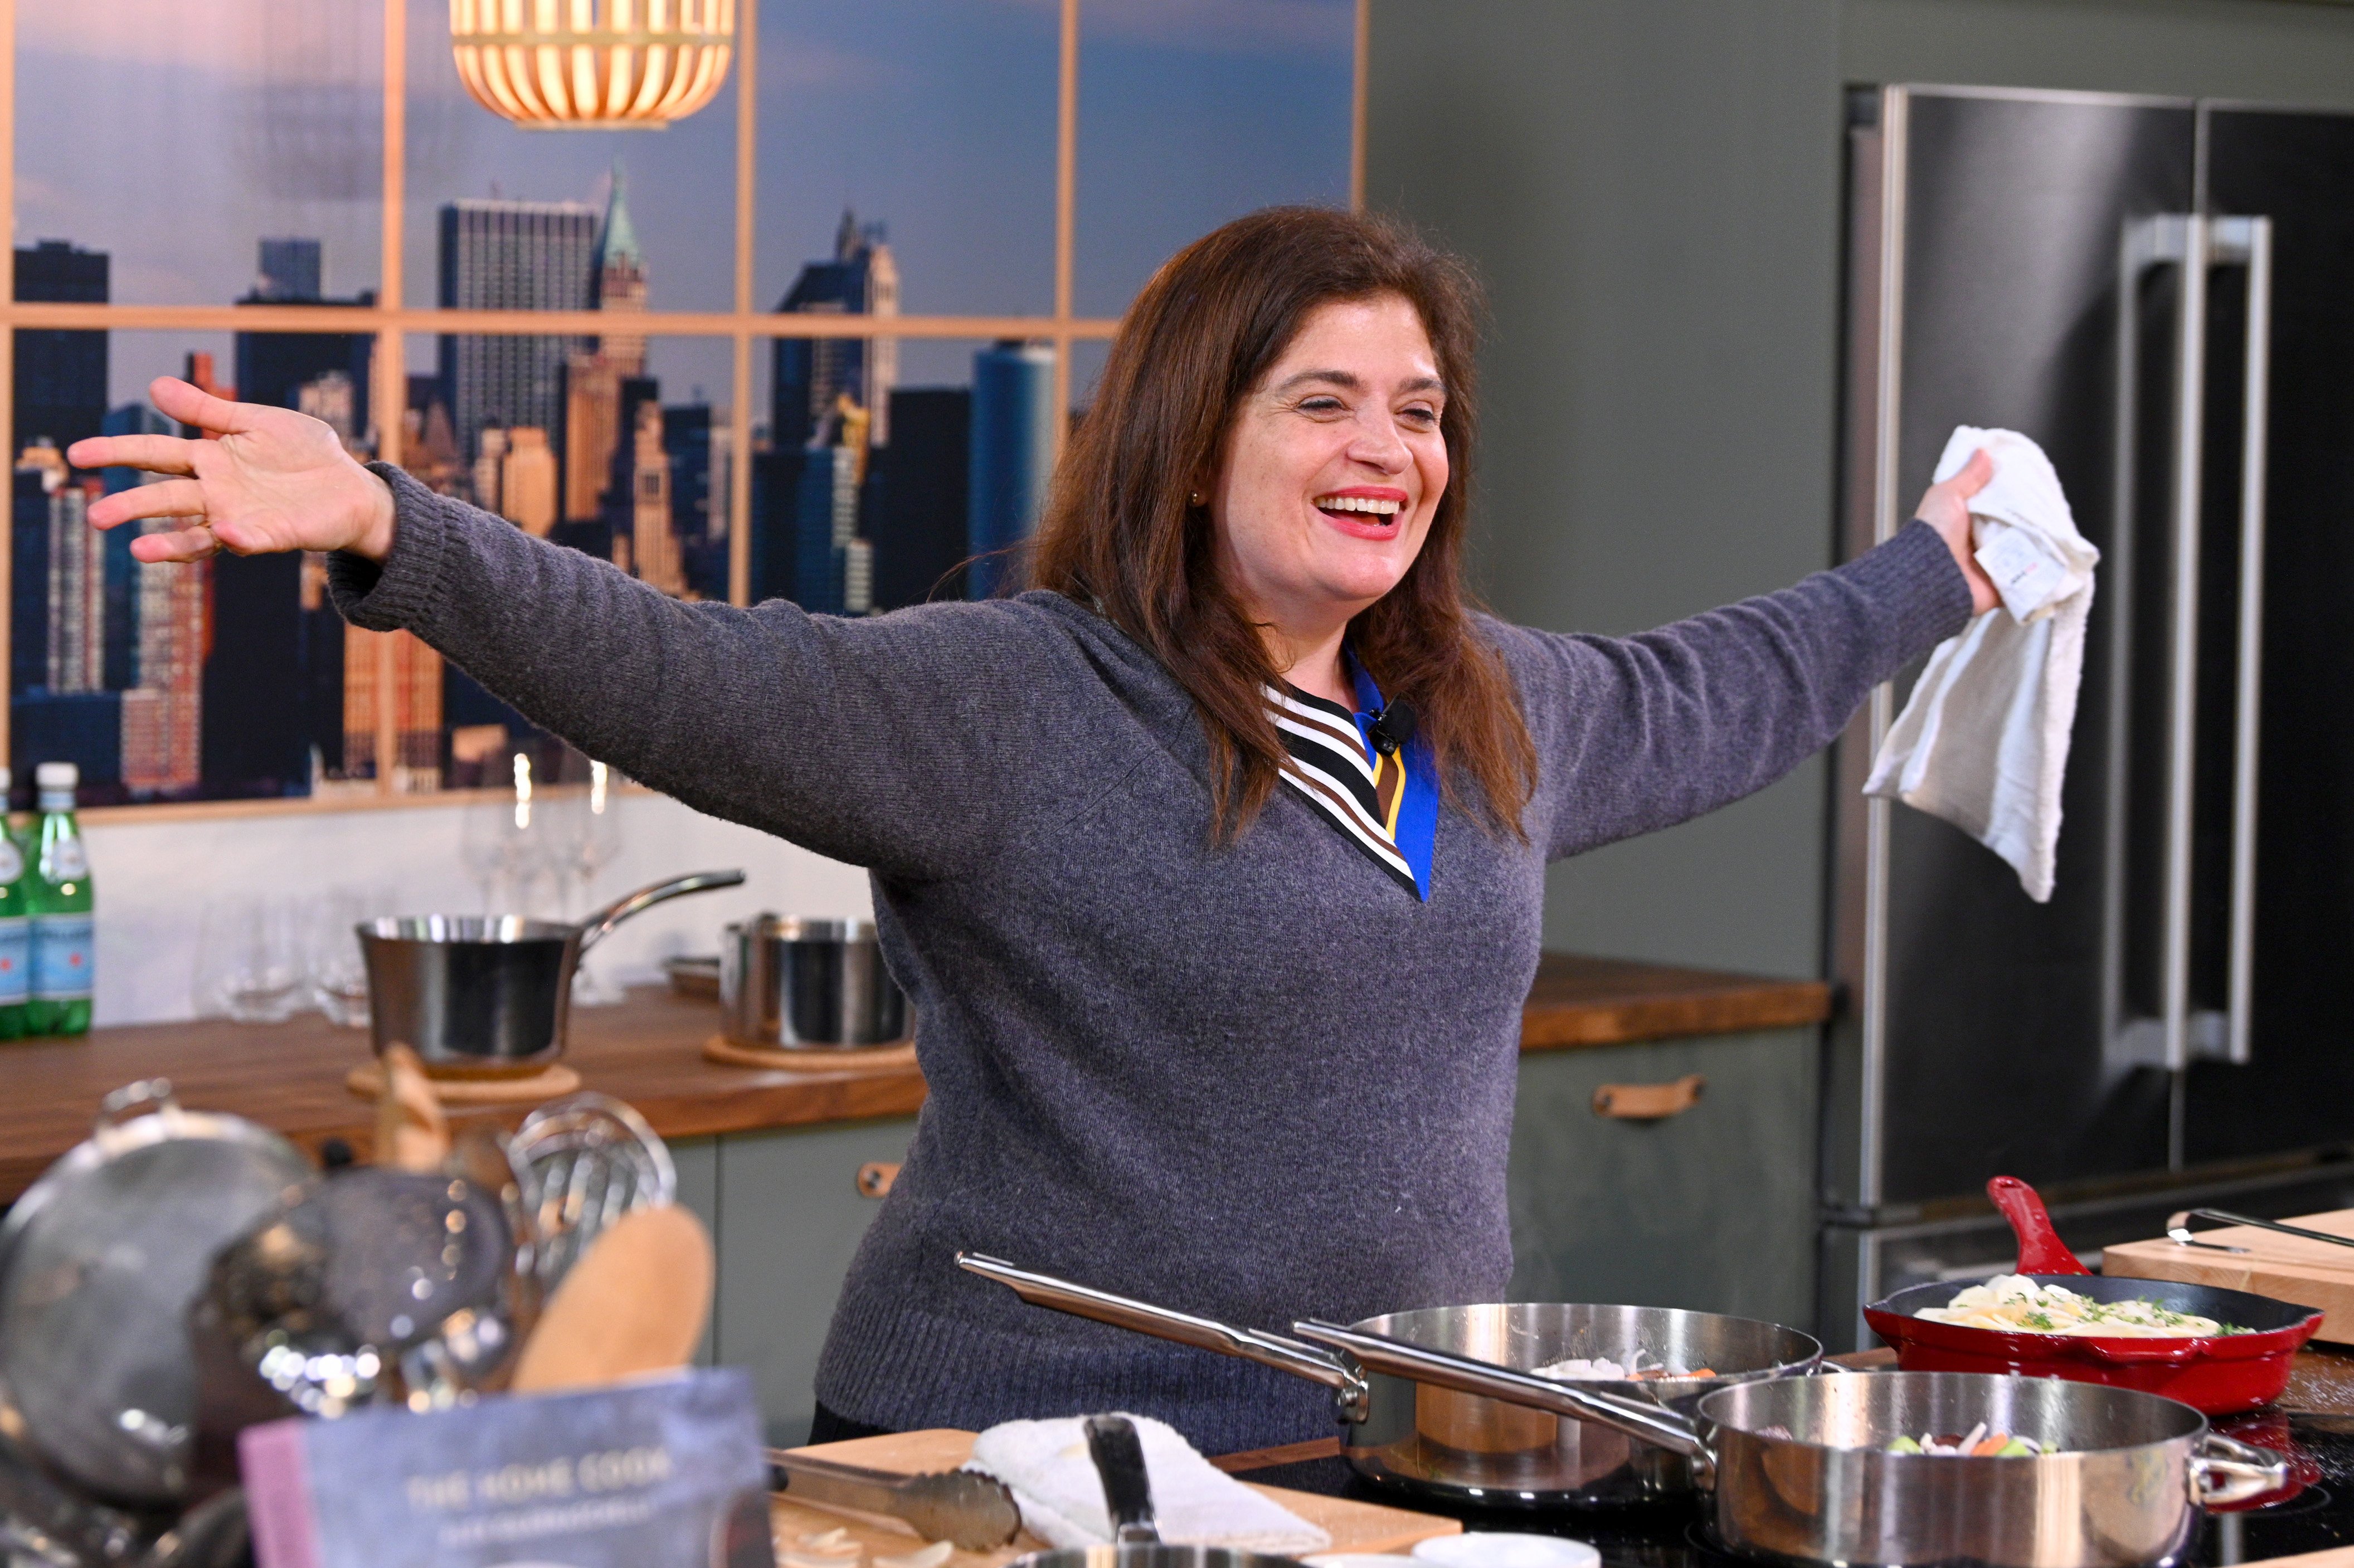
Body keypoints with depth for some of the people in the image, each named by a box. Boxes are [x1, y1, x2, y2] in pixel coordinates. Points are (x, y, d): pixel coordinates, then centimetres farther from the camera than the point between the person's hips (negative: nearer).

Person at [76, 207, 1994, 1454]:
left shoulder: (1497, 706, 13)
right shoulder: (1009, 709, -11)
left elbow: (1695, 698, 32)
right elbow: (692, 680, -23)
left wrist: (1923, 581, 44)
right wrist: (390, 537, -36)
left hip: (1413, 1459, 6)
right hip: (1038, 1459, -6)